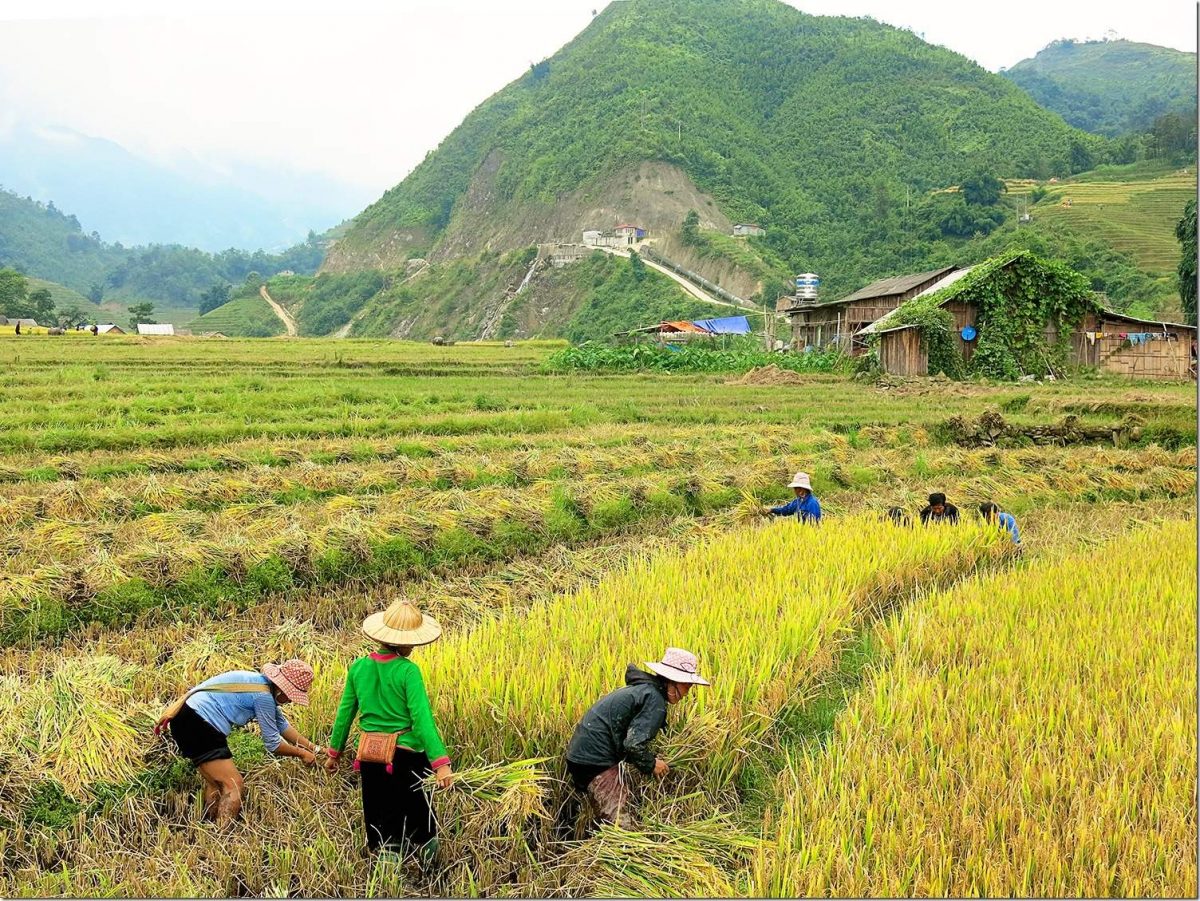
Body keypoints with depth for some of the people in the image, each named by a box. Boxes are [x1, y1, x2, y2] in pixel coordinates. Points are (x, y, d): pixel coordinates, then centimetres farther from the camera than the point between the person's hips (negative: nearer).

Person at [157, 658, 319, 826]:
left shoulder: (262, 682, 11)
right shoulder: (263, 696, -17)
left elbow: (282, 724, 24)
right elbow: (273, 744, -7)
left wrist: (313, 748, 26)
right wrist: (302, 754, 8)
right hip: (196, 726, -11)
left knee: (216, 782, 22)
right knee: (233, 786, -11)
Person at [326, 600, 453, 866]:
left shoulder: (358, 667, 1)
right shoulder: (408, 671, -13)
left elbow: (345, 712, 9)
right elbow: (421, 717, -18)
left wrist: (335, 752, 22)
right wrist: (440, 762, -19)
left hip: (369, 755, 4)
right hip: (404, 754, -4)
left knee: (377, 820, 13)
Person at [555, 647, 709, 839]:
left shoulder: (643, 689, 16)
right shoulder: (655, 700, -14)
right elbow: (634, 744, -22)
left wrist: (649, 761, 17)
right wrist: (651, 765, -5)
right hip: (597, 762, -11)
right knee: (623, 826, -13)